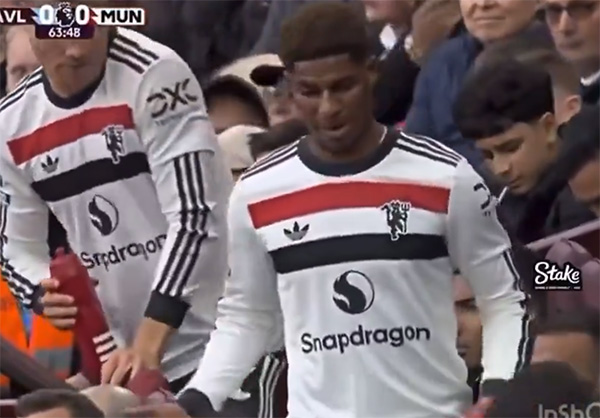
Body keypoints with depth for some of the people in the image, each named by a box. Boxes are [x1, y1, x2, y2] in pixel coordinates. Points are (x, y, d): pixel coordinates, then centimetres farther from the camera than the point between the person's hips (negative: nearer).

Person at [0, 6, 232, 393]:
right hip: (118, 357, 6)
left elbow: (191, 216, -20)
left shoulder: (153, 76, -16)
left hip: (217, 345, -6)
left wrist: (148, 344, -25)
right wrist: (44, 293, -12)